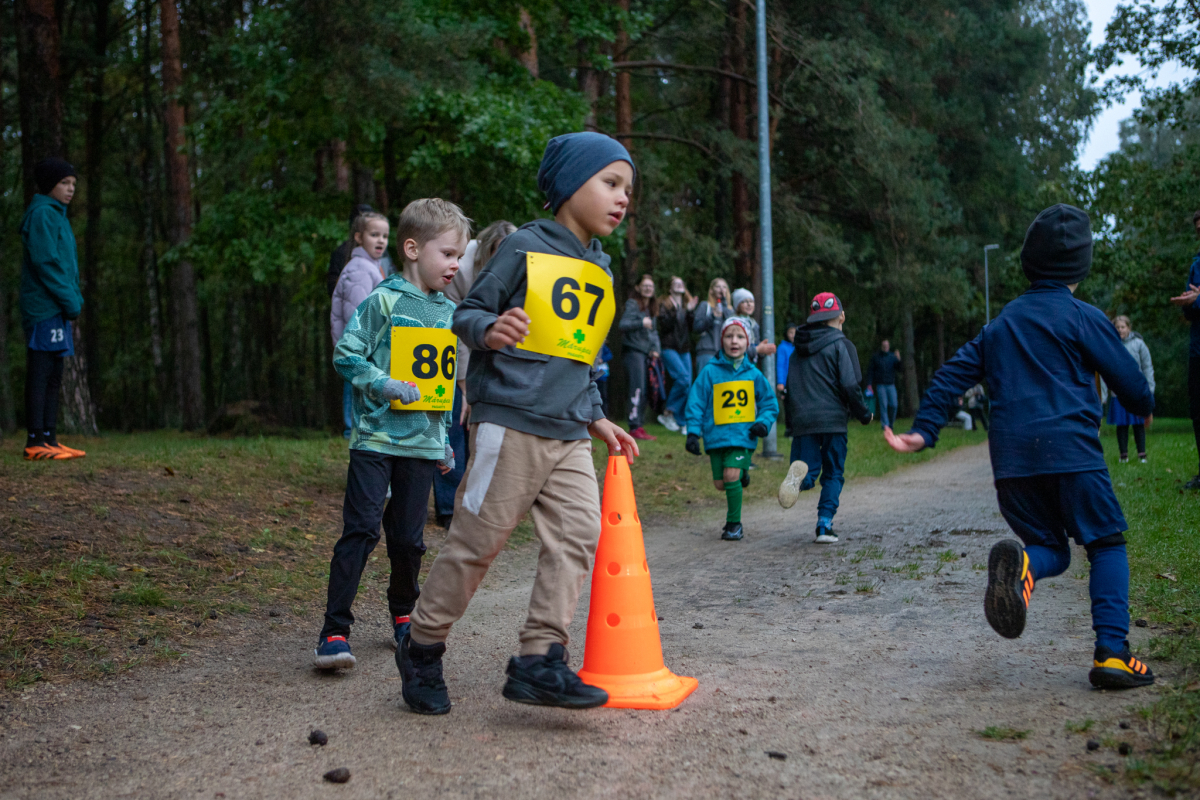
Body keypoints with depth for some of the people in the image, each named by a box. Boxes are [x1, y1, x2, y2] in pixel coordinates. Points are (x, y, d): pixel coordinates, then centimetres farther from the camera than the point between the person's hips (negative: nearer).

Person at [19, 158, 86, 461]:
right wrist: (71, 300, -16)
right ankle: (35, 442, -8)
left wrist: (73, 299, 10)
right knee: (40, 375, -9)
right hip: (44, 309, -10)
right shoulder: (41, 214, -9)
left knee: (53, 377, 9)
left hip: (57, 310, 10)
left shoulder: (56, 215, 21)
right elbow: (44, 261, -18)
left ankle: (50, 439, 13)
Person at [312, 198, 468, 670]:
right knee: (360, 531, -9)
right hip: (375, 436, -5)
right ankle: (335, 631, -6)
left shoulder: (450, 313, 13)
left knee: (409, 537, 9)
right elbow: (346, 356, -7)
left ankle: (404, 617, 28)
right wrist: (383, 385, -20)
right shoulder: (383, 301, -4)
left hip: (422, 442, 5)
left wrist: (444, 440, 21)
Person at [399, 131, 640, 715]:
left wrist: (595, 419, 20)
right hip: (510, 421, -7)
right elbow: (468, 312, -4)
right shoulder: (526, 247, -5)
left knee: (578, 535, -4)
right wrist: (490, 331, -26)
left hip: (568, 436, 7)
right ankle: (422, 649, 15)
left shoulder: (600, 271, 17)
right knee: (477, 540, -1)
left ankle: (540, 659, 0)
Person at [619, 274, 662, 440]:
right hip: (633, 350, -8)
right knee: (637, 389, -14)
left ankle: (638, 425, 12)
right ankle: (634, 428, -14)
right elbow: (623, 324, -18)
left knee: (647, 392, 6)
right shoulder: (632, 304, -5)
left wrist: (656, 349, 7)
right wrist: (641, 323, -32)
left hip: (647, 352, 8)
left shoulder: (652, 307, 19)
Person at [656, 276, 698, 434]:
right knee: (683, 378, -22)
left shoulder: (687, 304, 16)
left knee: (687, 384, -1)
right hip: (669, 348, -6)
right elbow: (664, 326, -11)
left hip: (684, 349, 6)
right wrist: (673, 313, -21)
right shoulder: (664, 305, 1)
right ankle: (668, 413, -10)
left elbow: (693, 327, 5)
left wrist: (690, 311, -7)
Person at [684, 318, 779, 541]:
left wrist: (763, 422, -2)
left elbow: (770, 403, 16)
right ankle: (741, 474, 37)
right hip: (716, 436, 1)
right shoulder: (710, 372, 1)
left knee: (731, 475, -16)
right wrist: (693, 432, -5)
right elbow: (696, 403, 2)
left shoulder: (753, 374, 6)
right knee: (720, 484, 0)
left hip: (743, 436, -1)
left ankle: (734, 523, 1)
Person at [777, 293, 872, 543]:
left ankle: (800, 475, -31)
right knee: (833, 475, 9)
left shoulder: (798, 350, 16)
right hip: (833, 420, -3)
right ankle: (825, 525, -2)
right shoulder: (841, 345, -2)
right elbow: (850, 386, -10)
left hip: (802, 421, 4)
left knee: (808, 476, 5)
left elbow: (790, 388, 17)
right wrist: (864, 414, 4)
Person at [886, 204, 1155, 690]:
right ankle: (1111, 653, -9)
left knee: (1052, 550, 15)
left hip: (1011, 458, 4)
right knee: (1107, 545, 7)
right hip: (1070, 450, -4)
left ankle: (1020, 564, -23)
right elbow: (1129, 382, 6)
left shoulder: (1001, 323, 18)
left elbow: (954, 373, 11)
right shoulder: (1082, 318, 2)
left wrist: (923, 431, 10)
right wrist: (1144, 406, 28)